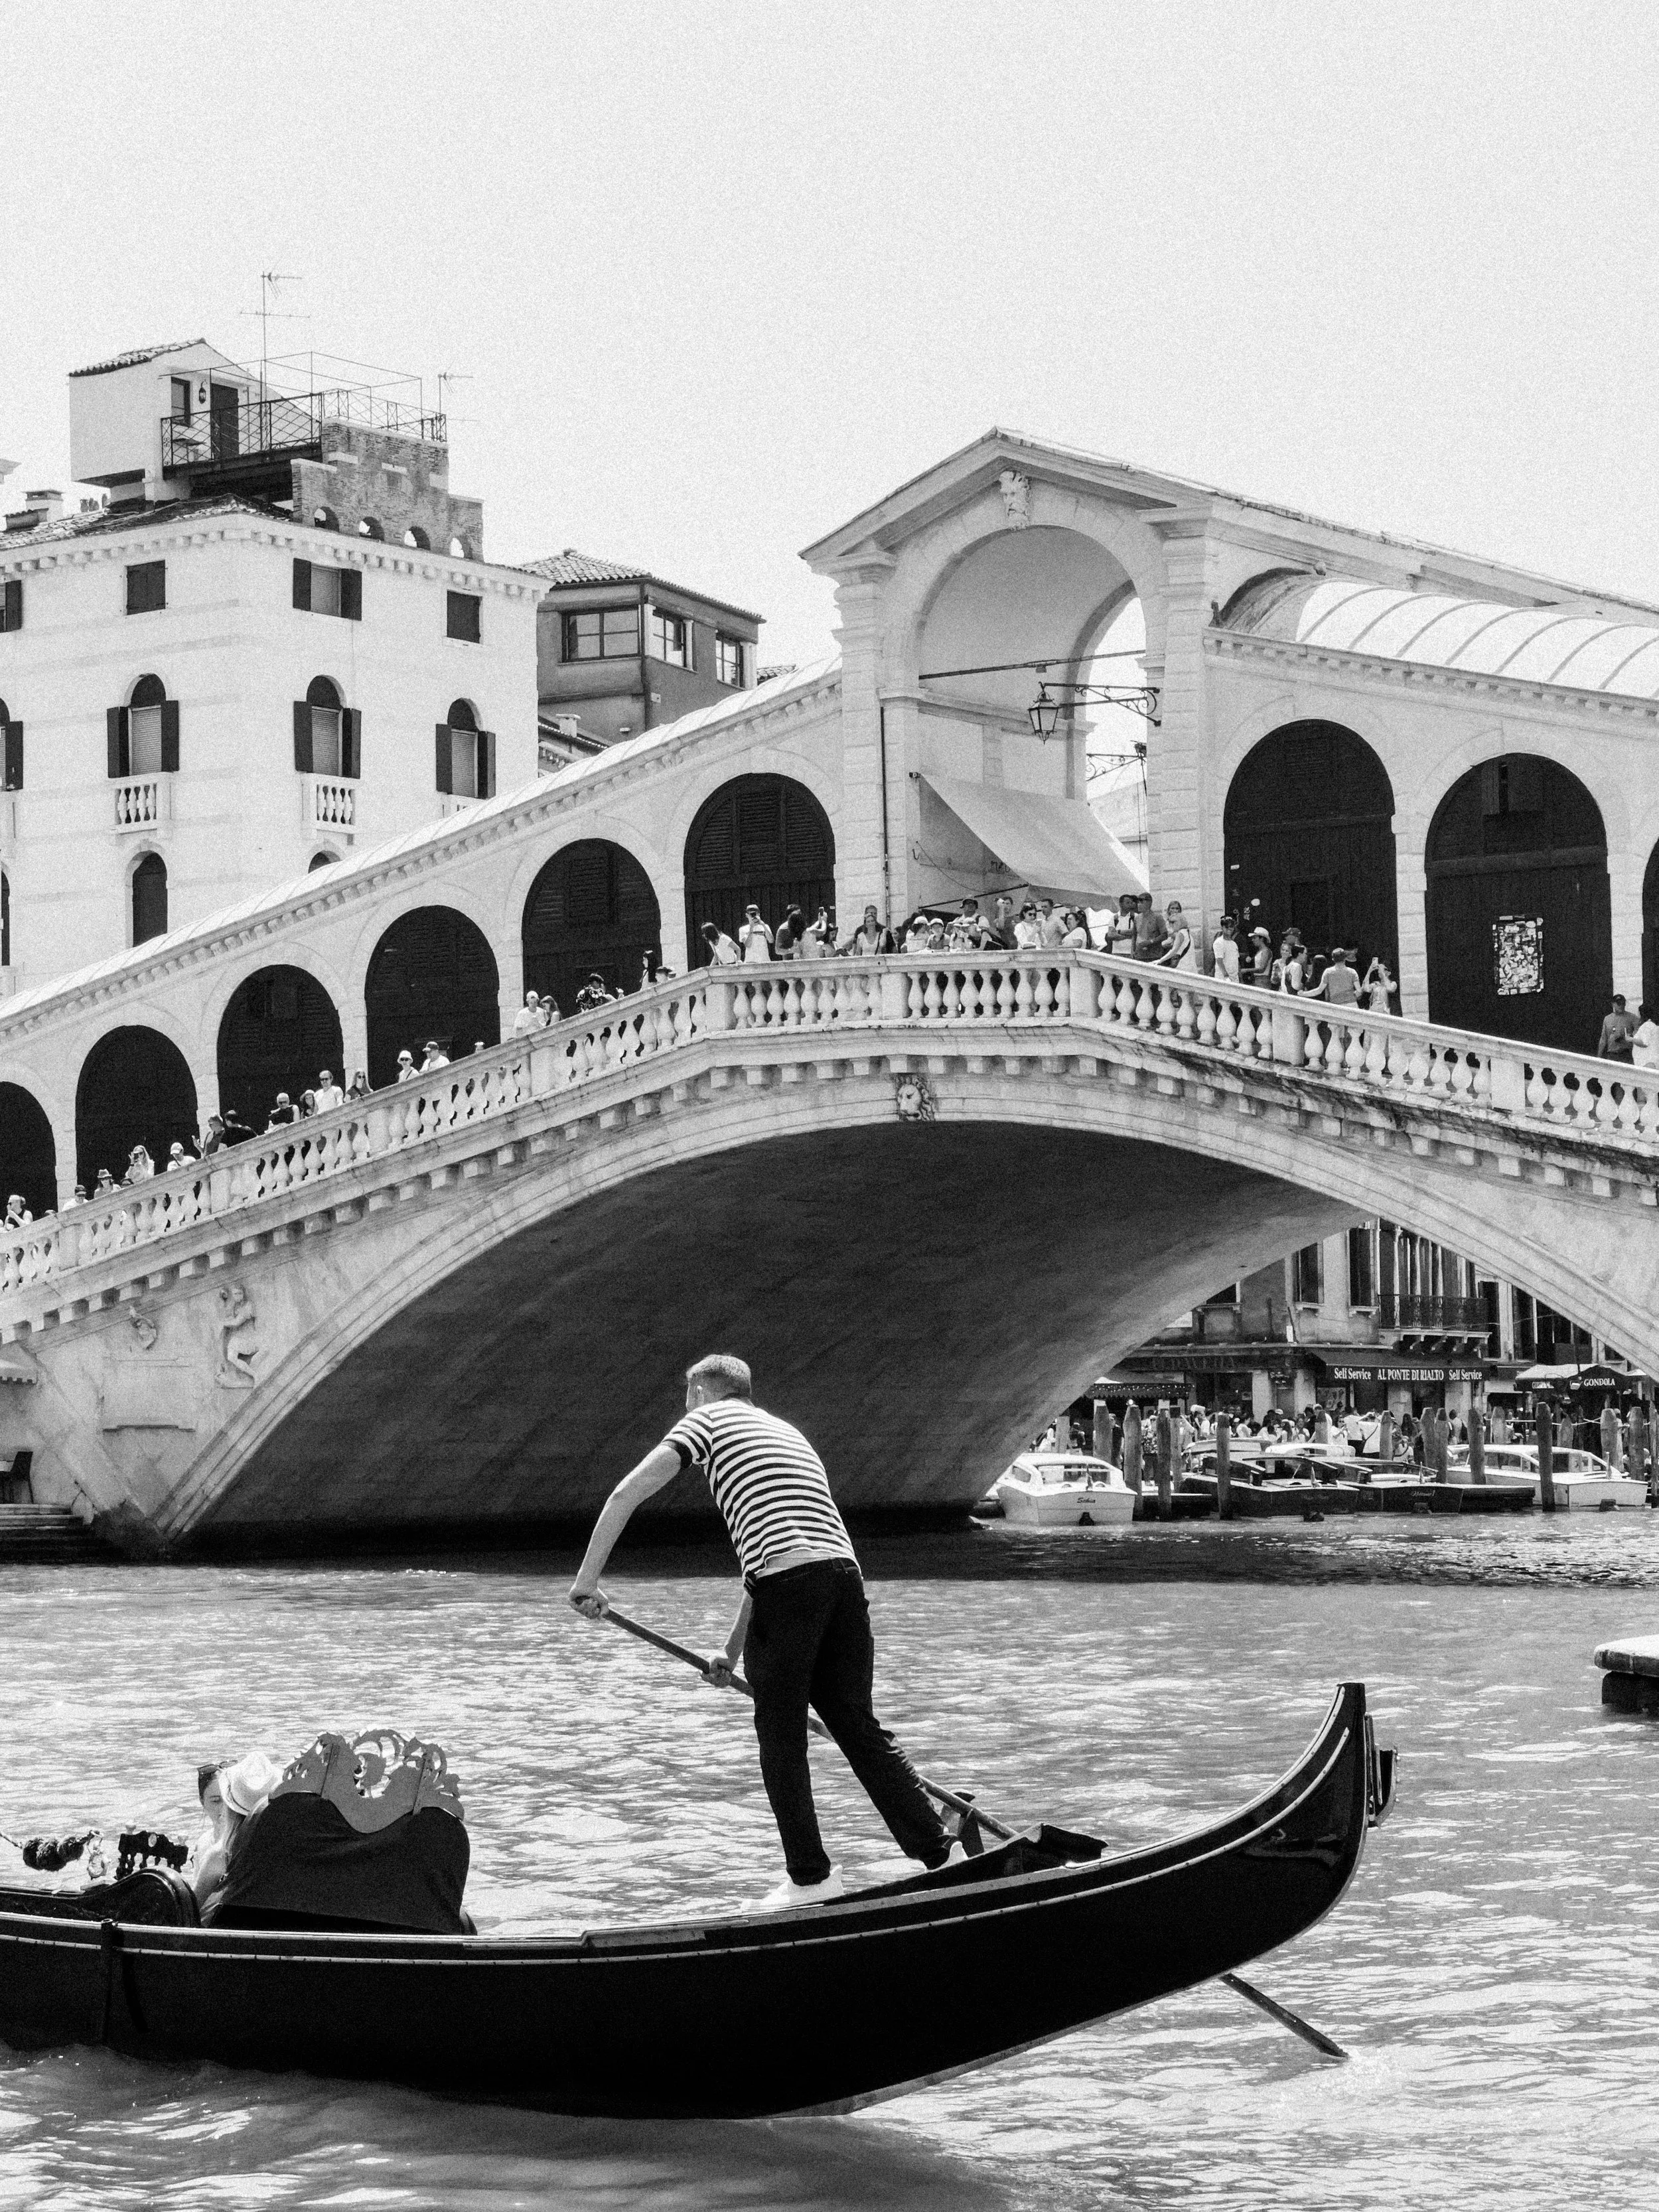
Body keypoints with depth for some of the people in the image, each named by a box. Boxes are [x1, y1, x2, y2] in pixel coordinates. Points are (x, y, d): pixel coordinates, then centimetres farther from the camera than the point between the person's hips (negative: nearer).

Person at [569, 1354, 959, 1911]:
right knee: (858, 1726, 13)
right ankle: (940, 1851, 8)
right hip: (845, 1574, 6)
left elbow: (627, 1494, 0)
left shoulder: (708, 1420, 13)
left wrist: (587, 1578, 6)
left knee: (781, 1739, 7)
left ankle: (811, 1876, 11)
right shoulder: (787, 1433, 33)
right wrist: (733, 1649, 38)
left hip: (788, 1588, -6)